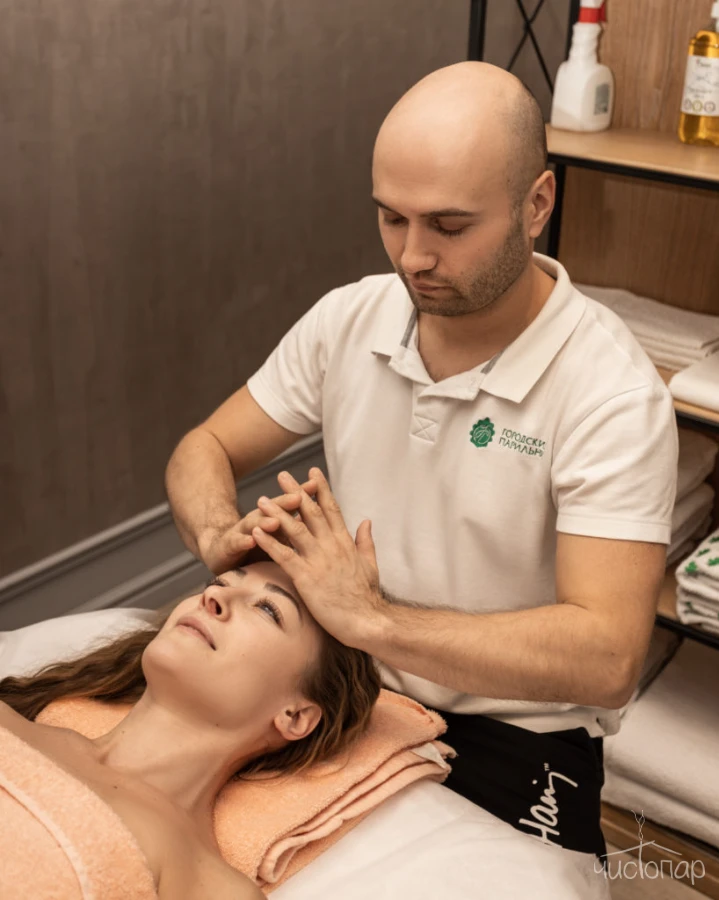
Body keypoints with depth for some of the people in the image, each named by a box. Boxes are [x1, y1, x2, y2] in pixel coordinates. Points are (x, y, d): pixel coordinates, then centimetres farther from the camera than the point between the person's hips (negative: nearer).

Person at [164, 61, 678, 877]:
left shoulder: (611, 394, -20)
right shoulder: (347, 320, -4)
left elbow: (606, 659, -26)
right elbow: (204, 451, 7)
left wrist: (370, 618, -31)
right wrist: (222, 535, -17)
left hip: (510, 737, -3)